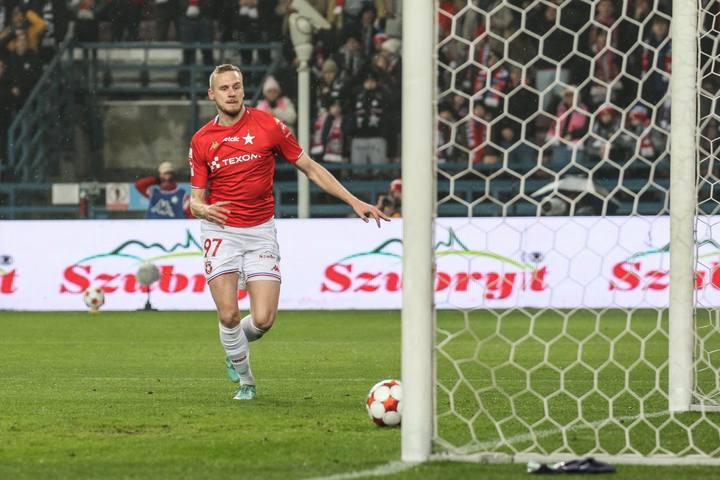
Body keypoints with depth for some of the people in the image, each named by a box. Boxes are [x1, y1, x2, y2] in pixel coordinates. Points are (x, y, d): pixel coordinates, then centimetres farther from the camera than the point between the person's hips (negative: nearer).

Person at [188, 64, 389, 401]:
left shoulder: (268, 126, -2)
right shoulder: (201, 140, 2)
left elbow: (309, 167, 4)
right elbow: (196, 198, 6)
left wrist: (354, 201, 0)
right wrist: (203, 209, -20)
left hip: (261, 232, 0)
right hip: (221, 231, 0)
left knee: (263, 320, -10)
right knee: (228, 315, -11)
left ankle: (235, 346, 26)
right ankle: (245, 379, 15)